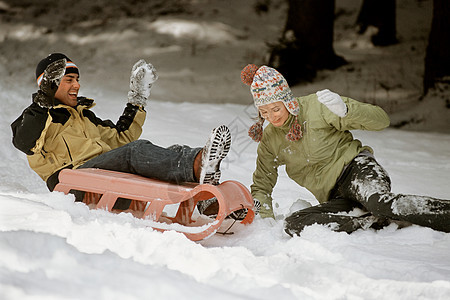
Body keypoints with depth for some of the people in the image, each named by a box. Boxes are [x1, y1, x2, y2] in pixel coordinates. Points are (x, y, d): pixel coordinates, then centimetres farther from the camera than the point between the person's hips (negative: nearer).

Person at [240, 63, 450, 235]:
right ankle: (383, 222, -30)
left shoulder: (316, 107, -5)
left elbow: (381, 120, -6)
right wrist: (265, 217, -4)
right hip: (335, 200, 5)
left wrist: (344, 110, -25)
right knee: (293, 225, -27)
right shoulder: (269, 139, 9)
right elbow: (261, 187, 17)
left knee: (381, 202, -39)